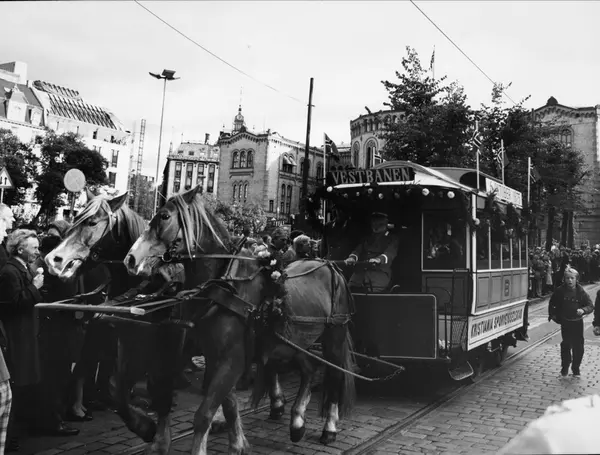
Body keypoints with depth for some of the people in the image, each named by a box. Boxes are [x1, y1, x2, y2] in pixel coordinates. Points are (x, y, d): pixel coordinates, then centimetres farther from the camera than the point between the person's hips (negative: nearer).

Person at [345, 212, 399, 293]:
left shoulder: (392, 239, 16)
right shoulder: (367, 237, 28)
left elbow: (390, 252, -5)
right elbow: (358, 249, 12)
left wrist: (379, 259, -28)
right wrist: (352, 257, -13)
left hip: (380, 272, -3)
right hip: (361, 271, 3)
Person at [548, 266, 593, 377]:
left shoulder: (581, 292, -9)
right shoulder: (560, 291, -6)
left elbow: (590, 306, -7)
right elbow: (552, 304, 9)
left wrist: (583, 310, -26)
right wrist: (552, 315, 4)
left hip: (577, 323, 0)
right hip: (565, 322, 1)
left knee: (578, 346, 3)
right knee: (566, 345, 8)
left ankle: (576, 368, 18)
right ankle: (565, 367, 21)